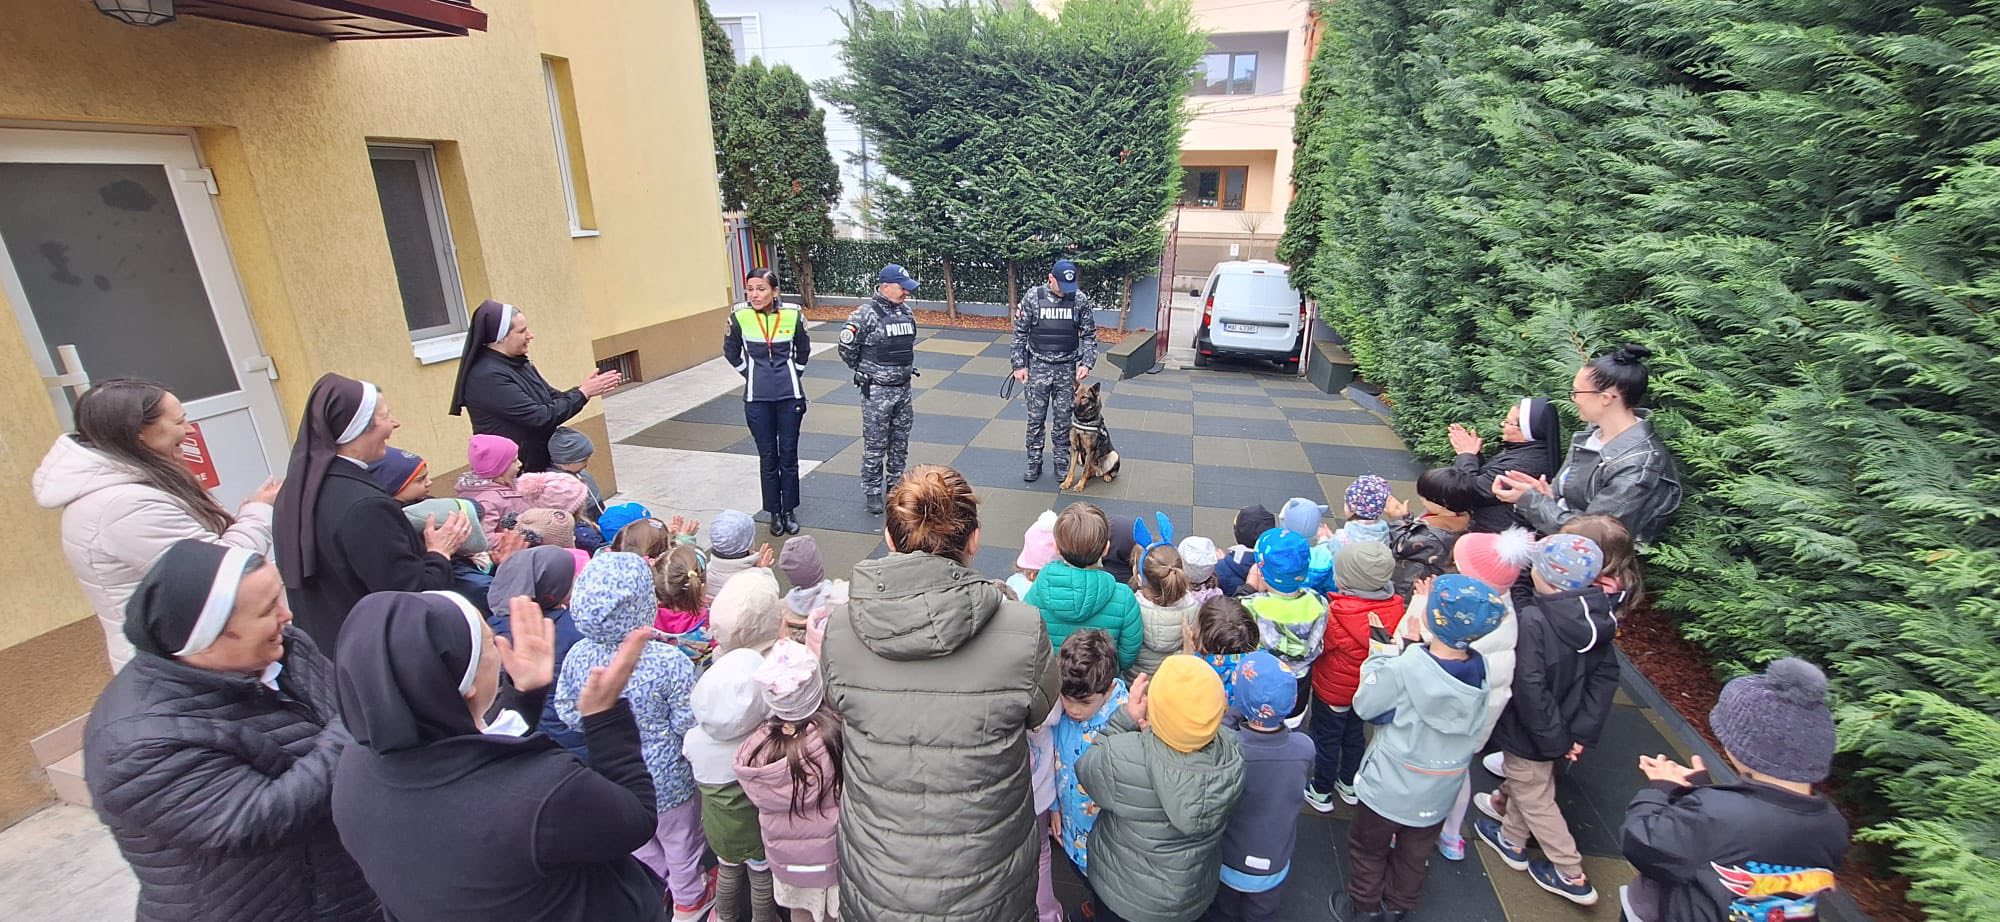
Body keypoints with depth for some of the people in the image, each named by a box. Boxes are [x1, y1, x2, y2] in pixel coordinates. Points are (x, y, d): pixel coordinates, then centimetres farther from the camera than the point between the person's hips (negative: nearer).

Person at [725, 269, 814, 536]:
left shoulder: (792, 314, -8)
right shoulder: (739, 316, -8)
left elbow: (803, 349, 11)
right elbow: (730, 352, 10)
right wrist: (751, 374, 7)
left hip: (790, 394, 0)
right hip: (757, 398, 0)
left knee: (788, 455, 8)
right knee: (767, 457, 8)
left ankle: (790, 511, 22)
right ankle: (774, 512, 21)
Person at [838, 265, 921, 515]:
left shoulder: (907, 312, 5)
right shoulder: (866, 315, -14)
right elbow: (847, 350, -9)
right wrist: (866, 372, 3)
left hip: (904, 389, 6)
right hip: (877, 392, -6)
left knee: (900, 441, 15)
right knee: (875, 445, 3)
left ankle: (896, 482, 31)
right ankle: (873, 492, 15)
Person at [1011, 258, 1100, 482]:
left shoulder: (1081, 299, -5)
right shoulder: (1033, 297, -7)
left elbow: (1089, 335, 2)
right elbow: (1019, 333, -1)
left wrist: (1086, 363, -9)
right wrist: (1019, 365, -4)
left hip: (1067, 369, 1)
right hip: (1038, 367, 0)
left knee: (1063, 418, 8)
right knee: (1036, 418, 6)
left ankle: (1062, 463, 22)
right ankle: (1034, 463, 19)